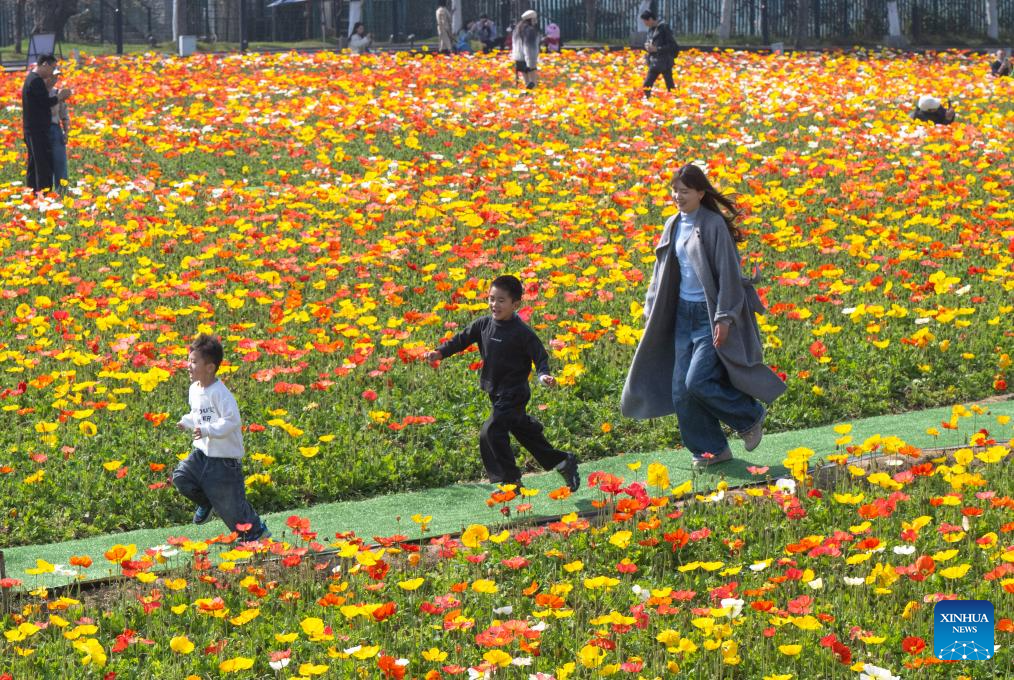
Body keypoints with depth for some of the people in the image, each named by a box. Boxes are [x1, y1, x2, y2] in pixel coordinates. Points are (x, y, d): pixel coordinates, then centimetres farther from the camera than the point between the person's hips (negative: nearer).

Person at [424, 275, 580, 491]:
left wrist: (544, 375, -34)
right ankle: (562, 461, 36)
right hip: (496, 391, 8)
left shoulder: (522, 333, -18)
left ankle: (509, 480, -4)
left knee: (490, 434, -16)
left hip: (514, 394, -8)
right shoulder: (483, 324, 1)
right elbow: (462, 339, 6)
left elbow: (540, 356, -15)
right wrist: (440, 352, -6)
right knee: (524, 431, 20)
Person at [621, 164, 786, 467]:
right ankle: (712, 449, 16)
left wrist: (724, 318, -18)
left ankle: (751, 416, 9)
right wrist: (652, 312, 14)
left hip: (711, 315, -8)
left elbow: (728, 273, -15)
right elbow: (663, 271, 17)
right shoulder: (673, 225, 9)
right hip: (684, 314, 8)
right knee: (681, 390, 3)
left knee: (698, 382, -16)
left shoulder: (714, 225, -13)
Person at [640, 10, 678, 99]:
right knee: (646, 86, 5)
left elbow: (673, 46, -15)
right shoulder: (651, 30, 11)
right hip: (654, 63, 8)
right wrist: (647, 46, -1)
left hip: (665, 63, -8)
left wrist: (656, 49, -19)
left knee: (670, 87, -4)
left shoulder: (663, 28, -12)